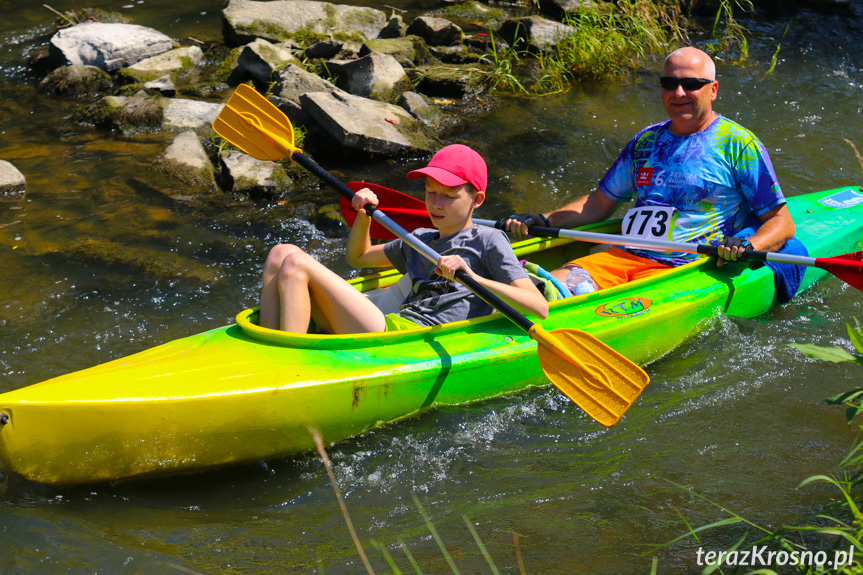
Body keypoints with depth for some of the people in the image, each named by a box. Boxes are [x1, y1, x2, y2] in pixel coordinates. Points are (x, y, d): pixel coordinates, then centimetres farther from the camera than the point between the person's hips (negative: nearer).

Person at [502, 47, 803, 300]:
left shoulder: (738, 143, 3)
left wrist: (748, 246, -20)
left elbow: (782, 222, 2)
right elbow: (601, 203, 27)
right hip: (623, 257, 6)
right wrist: (543, 220, 13)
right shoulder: (646, 141, 19)